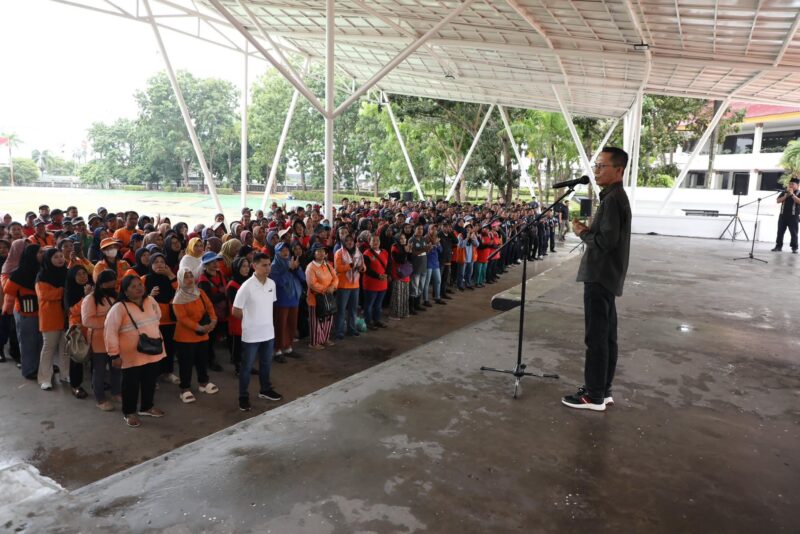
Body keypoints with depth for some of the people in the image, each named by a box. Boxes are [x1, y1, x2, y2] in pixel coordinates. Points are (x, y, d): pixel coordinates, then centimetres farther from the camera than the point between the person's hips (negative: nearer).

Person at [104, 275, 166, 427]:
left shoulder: (151, 301, 1)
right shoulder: (119, 308, -17)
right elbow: (110, 332, -16)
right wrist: (114, 354, -16)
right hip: (132, 355, -6)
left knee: (150, 382, 18)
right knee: (131, 384, 8)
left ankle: (147, 407, 38)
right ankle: (129, 412, 27)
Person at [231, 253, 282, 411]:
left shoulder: (272, 284, -1)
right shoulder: (246, 286, -19)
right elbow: (236, 311, -12)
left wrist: (263, 318, 9)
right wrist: (250, 320, 0)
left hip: (268, 332, 6)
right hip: (251, 334, -6)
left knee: (266, 364, 20)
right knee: (247, 367, 8)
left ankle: (265, 390, 39)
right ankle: (243, 397, 22)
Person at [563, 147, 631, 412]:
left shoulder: (612, 199, -16)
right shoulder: (616, 197, 17)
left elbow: (606, 241, -24)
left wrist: (582, 232, -8)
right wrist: (589, 230, 5)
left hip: (600, 277, -11)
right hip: (606, 276, 11)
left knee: (596, 337, -4)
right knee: (606, 336, 13)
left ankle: (594, 396, 4)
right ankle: (603, 390, 22)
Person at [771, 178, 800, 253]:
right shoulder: (784, 192, 12)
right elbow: (778, 201, 5)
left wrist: (792, 194, -14)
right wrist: (786, 196, -8)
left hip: (793, 216, -3)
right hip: (783, 215, 4)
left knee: (793, 233, -2)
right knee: (780, 231, 5)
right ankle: (778, 246, 11)